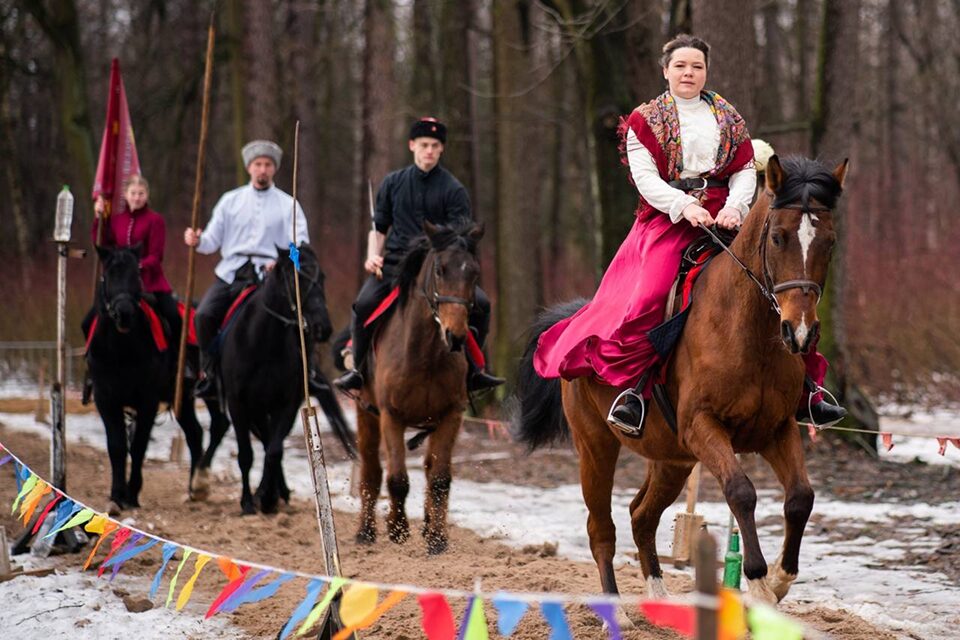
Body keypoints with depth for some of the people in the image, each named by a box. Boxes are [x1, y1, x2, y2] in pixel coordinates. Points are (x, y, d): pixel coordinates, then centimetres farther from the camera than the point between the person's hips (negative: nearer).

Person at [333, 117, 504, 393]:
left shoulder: (453, 190, 4)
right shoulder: (393, 183, 11)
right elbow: (379, 227, 17)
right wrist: (373, 256, 0)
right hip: (395, 264, 0)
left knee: (480, 303, -20)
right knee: (364, 304, -24)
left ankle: (472, 370, -3)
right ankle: (356, 370, -8)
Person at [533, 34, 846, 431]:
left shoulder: (729, 119, 17)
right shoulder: (645, 120, 7)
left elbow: (745, 169, 8)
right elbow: (645, 175, -4)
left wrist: (735, 206, -13)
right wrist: (685, 206, -20)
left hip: (724, 216, 3)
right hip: (668, 217, -3)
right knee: (651, 292, -26)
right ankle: (631, 388, -23)